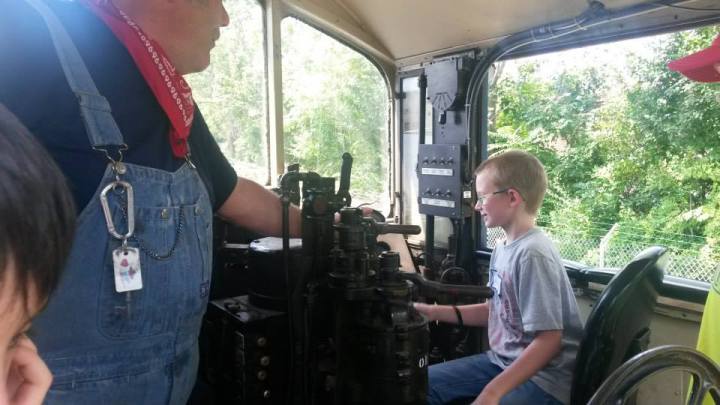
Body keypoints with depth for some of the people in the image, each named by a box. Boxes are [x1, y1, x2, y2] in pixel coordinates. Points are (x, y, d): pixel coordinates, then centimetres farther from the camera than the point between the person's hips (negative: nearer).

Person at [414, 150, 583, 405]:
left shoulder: (532, 254, -22)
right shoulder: (503, 249, 4)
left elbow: (549, 340, -23)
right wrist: (437, 312, 9)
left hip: (544, 380, -8)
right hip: (504, 361, 8)